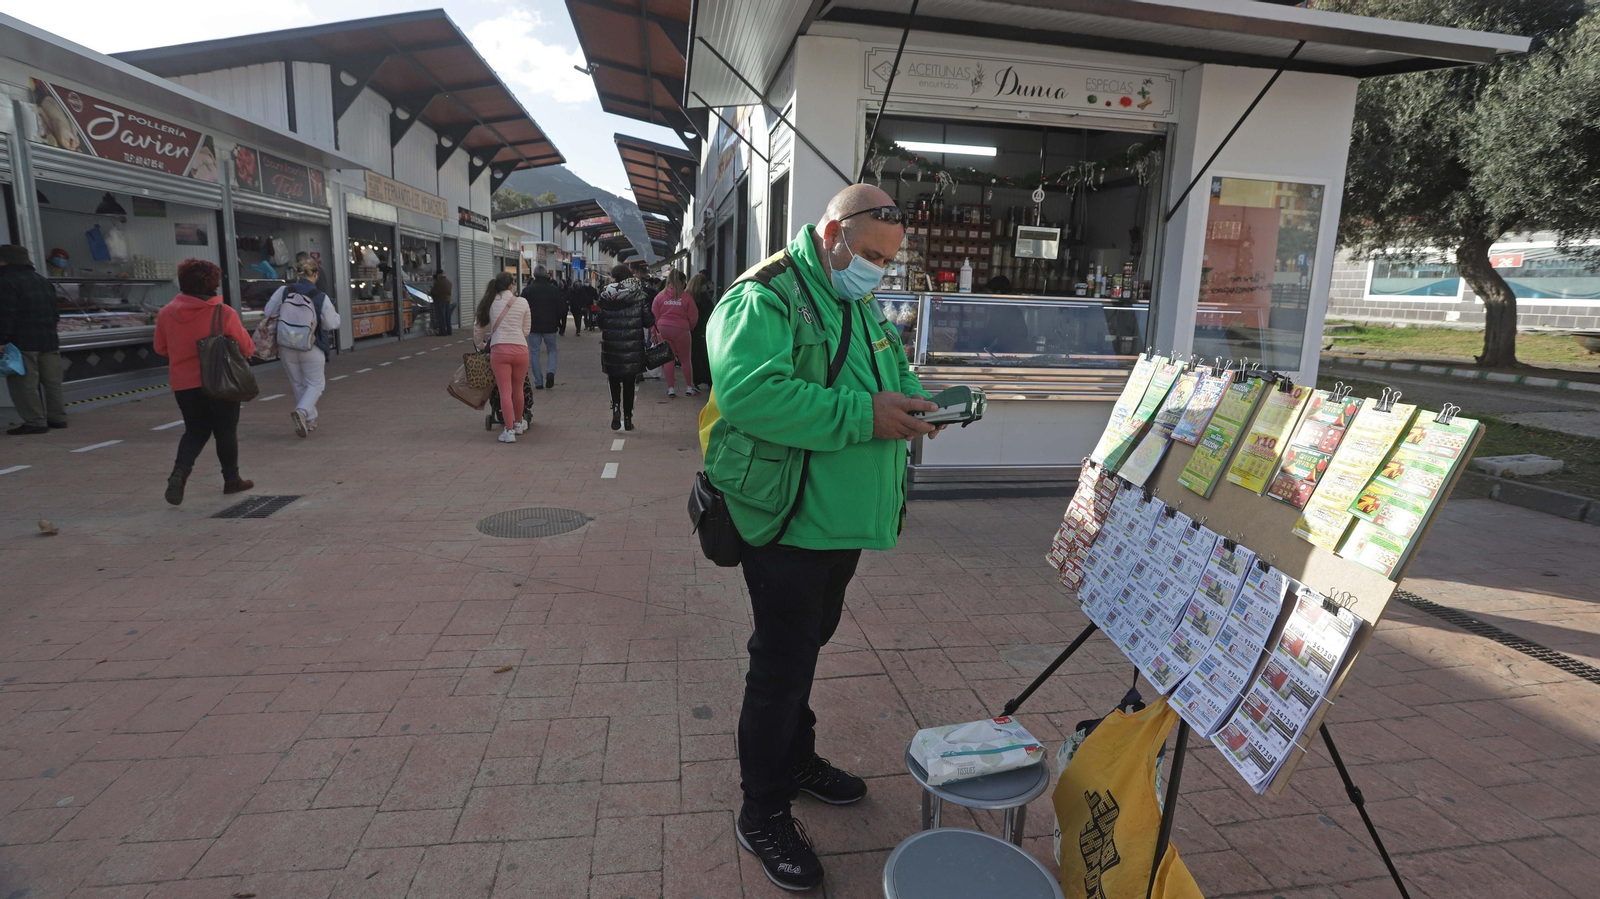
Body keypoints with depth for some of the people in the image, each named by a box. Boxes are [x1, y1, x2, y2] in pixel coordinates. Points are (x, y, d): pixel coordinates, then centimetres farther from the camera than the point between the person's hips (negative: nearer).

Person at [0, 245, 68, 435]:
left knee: (24, 384, -4)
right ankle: (57, 417, 15)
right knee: (52, 382, 12)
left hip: (22, 342, -8)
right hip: (49, 340, 8)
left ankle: (35, 421, -5)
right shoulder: (42, 280, 17)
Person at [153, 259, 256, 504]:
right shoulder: (224, 313, -13)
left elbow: (160, 348, 10)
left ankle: (180, 471, -6)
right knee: (226, 431, 11)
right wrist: (252, 347, 16)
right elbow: (246, 347, -6)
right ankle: (231, 479, 20)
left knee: (195, 430, 16)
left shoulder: (166, 313, 0)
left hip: (183, 383, 3)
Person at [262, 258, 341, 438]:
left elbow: (267, 313, 0)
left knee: (298, 384, 18)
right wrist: (334, 312, 14)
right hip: (311, 349, -3)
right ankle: (302, 411, -17)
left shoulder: (283, 291, -5)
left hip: (286, 347, 3)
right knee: (315, 383, 9)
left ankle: (310, 419, 25)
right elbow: (331, 324, -7)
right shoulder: (321, 297, -11)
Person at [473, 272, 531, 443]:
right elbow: (526, 330, 9)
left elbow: (478, 327, 17)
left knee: (505, 392, 1)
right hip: (520, 349, 0)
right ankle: (518, 424, 33)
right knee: (518, 390, 16)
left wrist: (479, 343, 35)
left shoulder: (489, 303, 9)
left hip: (499, 349, 0)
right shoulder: (522, 302, 6)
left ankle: (509, 431, -1)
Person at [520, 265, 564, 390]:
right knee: (551, 350, 17)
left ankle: (538, 382, 5)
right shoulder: (554, 290, -1)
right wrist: (559, 323, 15)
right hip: (550, 327, 1)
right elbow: (562, 309, 0)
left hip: (533, 327, -1)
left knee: (534, 353, 7)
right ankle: (550, 372, -10)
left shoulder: (527, 290, -3)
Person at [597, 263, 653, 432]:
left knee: (614, 380, 16)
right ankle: (627, 417, 13)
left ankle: (616, 407, -7)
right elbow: (649, 321, -5)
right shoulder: (639, 296, -5)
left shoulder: (605, 296, -2)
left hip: (611, 346, 1)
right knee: (629, 383, 10)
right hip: (633, 347, 0)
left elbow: (600, 321, 0)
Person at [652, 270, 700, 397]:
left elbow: (654, 316, 3)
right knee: (685, 359, 11)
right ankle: (689, 387, 15)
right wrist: (690, 328, 18)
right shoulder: (686, 297, -5)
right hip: (681, 329, -2)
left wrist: (655, 331, 13)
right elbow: (693, 317, -1)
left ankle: (670, 388, 8)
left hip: (663, 329, 2)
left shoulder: (660, 296, 2)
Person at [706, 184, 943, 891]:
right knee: (783, 663, 2)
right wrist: (863, 415, -31)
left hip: (842, 520, 9)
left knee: (806, 644, 22)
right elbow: (749, 392, -31)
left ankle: (795, 757, 43)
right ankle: (763, 815, 21)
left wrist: (915, 400, -2)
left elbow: (893, 380, 22)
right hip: (788, 521, -8)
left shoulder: (861, 307, 14)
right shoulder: (762, 299, -15)